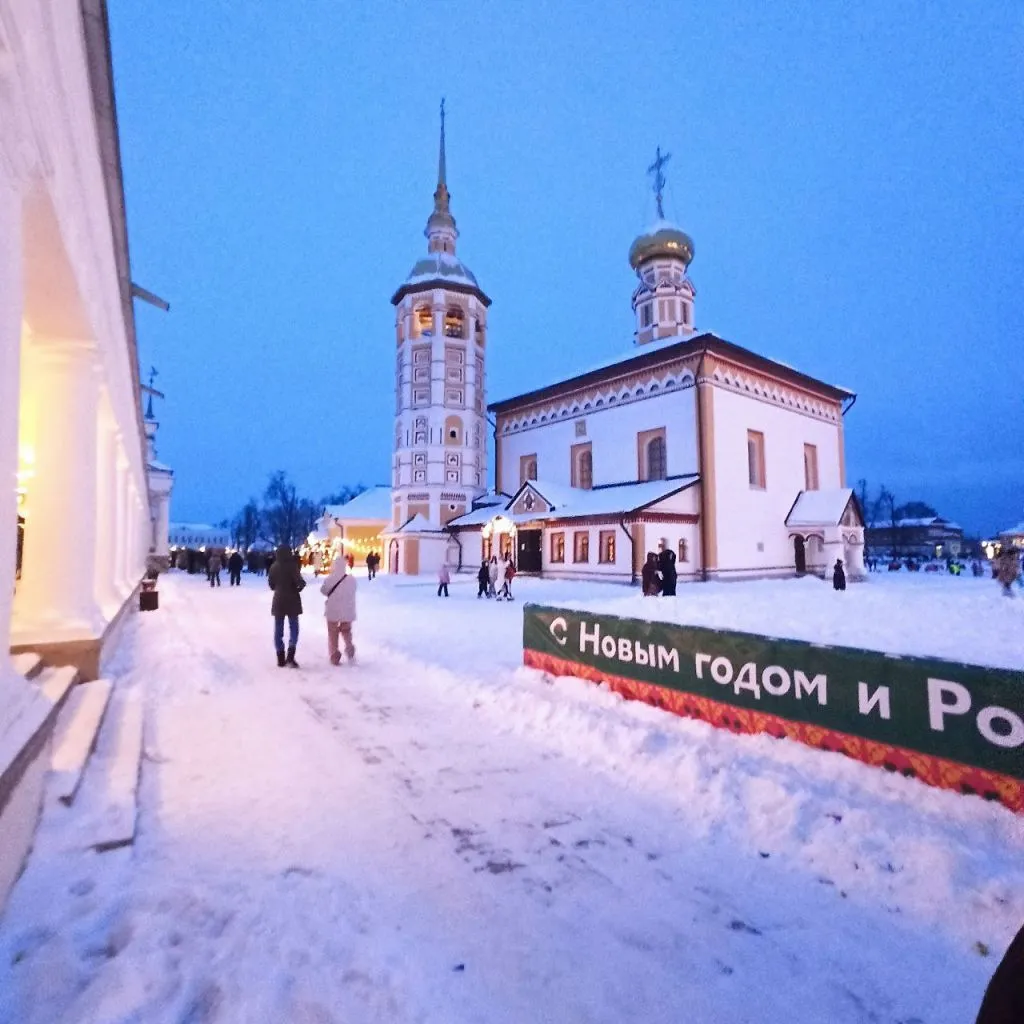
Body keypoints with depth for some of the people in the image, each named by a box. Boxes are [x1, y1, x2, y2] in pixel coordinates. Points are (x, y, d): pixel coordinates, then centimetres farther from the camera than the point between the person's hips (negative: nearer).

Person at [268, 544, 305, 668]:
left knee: (278, 629, 9)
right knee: (293, 627, 5)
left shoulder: (274, 567, 1)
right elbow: (299, 581, -21)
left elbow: (271, 584, 8)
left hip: (278, 600, 4)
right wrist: (300, 587, -1)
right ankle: (290, 656, -9)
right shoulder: (292, 565, -14)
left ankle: (281, 658, 11)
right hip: (292, 600, -4)